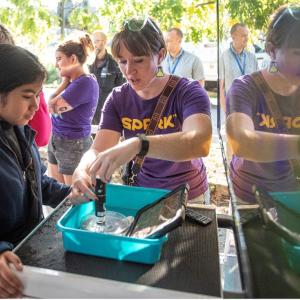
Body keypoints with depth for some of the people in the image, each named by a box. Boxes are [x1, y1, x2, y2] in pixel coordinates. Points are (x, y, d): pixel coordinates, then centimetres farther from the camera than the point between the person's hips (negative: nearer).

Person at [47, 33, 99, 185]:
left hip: (73, 144, -9)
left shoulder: (85, 82, -21)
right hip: (56, 139, 9)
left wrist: (65, 81, -11)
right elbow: (52, 103, 6)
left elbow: (52, 107, -21)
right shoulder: (73, 81, 7)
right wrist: (66, 81, 3)